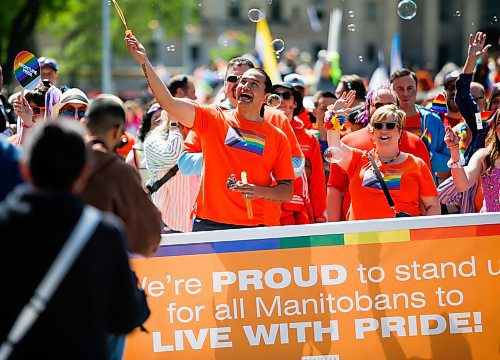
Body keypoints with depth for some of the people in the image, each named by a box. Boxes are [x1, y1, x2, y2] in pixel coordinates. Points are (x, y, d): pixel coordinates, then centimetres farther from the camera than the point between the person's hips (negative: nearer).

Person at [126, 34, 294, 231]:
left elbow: (288, 191, 9)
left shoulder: (277, 137, 9)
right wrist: (144, 61, -11)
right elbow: (168, 102, -4)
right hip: (207, 224, 0)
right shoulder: (213, 118, 7)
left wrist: (259, 192, -10)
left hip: (252, 227, 1)